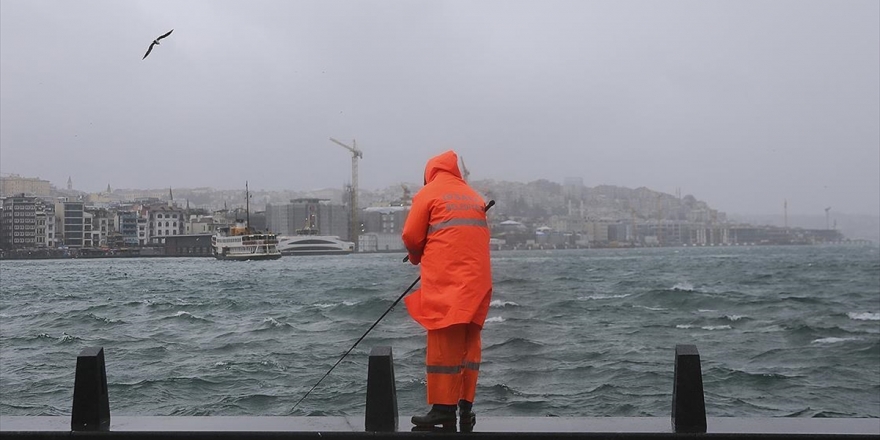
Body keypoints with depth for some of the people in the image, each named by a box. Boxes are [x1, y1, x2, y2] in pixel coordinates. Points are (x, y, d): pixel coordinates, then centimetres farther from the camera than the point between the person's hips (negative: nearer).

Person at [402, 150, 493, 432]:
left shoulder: (429, 193, 4)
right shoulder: (475, 197, 20)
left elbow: (411, 236, -1)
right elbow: (480, 236, 16)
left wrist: (417, 257, 20)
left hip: (445, 281, -5)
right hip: (477, 281, 6)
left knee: (443, 344, -4)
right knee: (469, 343, 8)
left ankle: (443, 409, -5)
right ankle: (466, 406, 8)